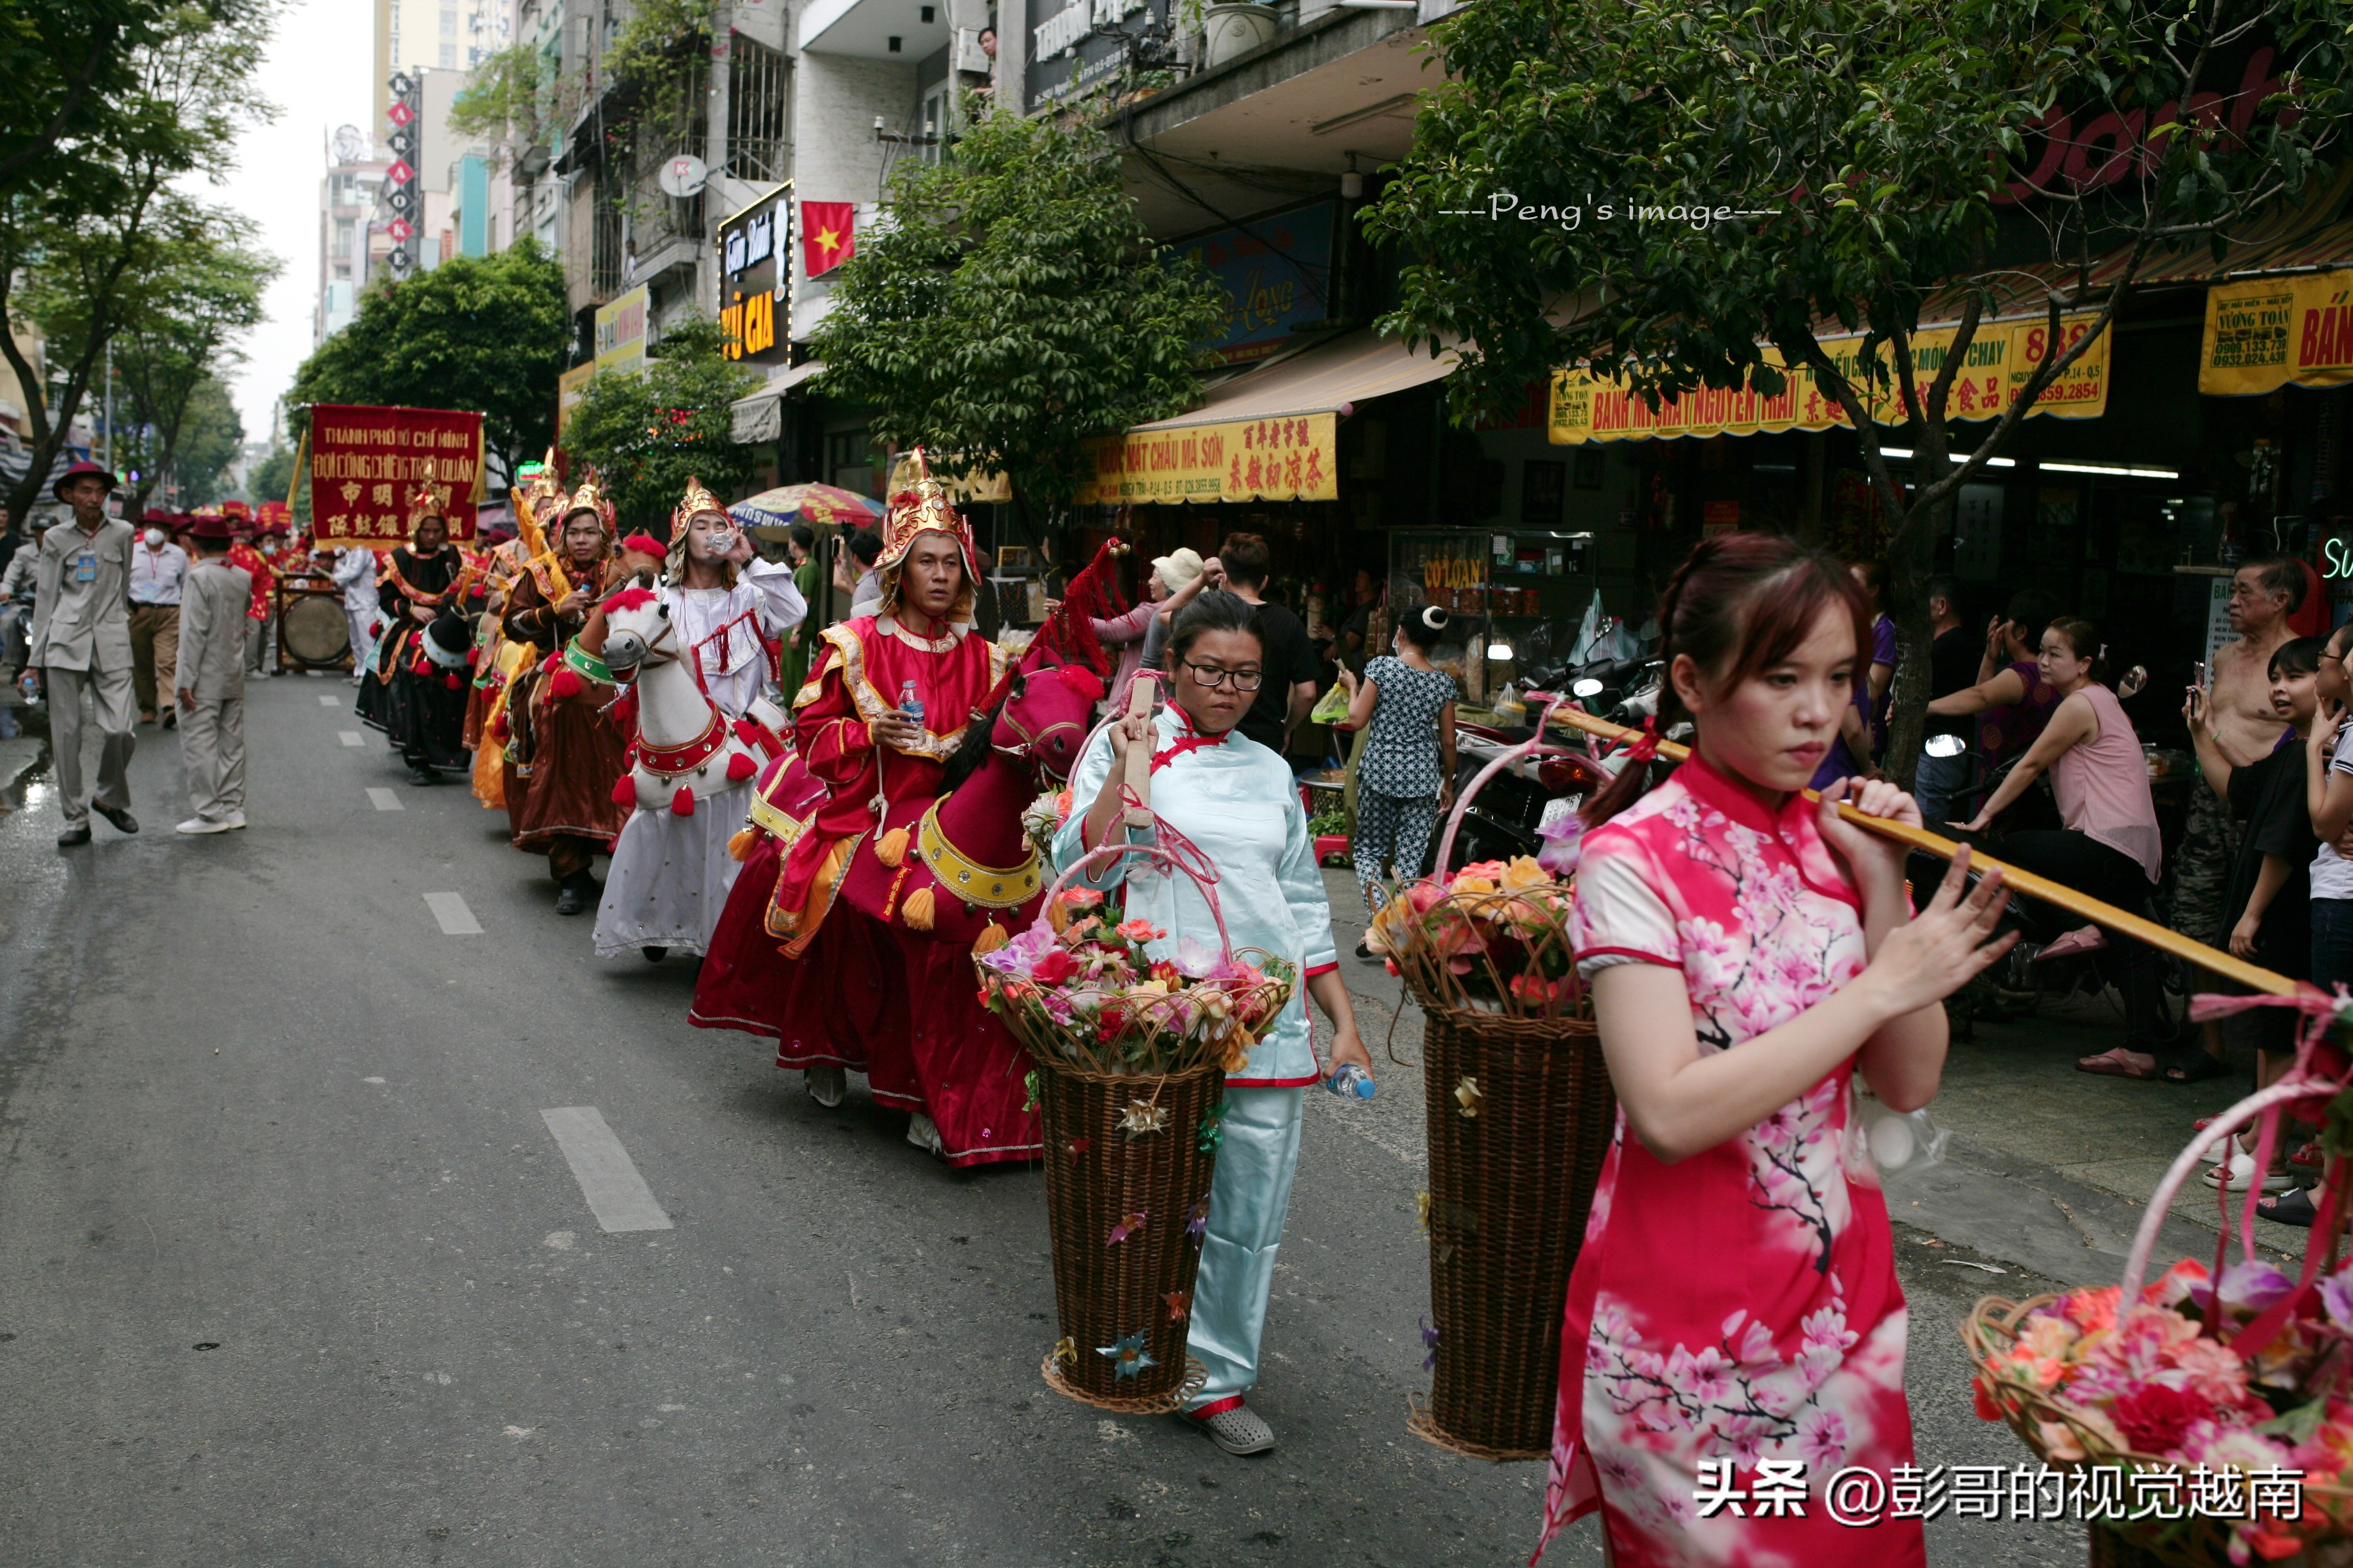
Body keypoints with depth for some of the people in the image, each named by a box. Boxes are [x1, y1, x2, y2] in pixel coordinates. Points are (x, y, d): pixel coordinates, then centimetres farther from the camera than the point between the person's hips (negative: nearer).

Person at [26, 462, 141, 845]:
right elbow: (45, 598, 9)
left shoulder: (122, 534, 7)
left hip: (111, 642, 0)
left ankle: (110, 799, 16)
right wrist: (36, 658, 7)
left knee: (120, 730, -10)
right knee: (66, 731, 1)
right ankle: (76, 819, 9)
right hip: (65, 642, 0)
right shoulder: (56, 539, 7)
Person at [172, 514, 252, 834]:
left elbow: (194, 632, -16)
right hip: (235, 675, 7)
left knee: (199, 743, -2)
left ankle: (210, 813, -2)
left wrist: (186, 681, -14)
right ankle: (233, 807, 16)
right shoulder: (243, 577, 5)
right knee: (232, 742, 12)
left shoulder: (200, 577, -14)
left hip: (206, 676, -7)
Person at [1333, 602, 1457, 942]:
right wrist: (1448, 784, 18)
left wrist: (1352, 685, 10)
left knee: (1369, 848, 10)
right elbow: (1448, 742, 6)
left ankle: (1376, 919, -8)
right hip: (1423, 776, 2)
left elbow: (1357, 720, -8)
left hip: (1379, 770, -2)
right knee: (1411, 857, 5)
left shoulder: (1382, 667, -6)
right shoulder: (1444, 682, 3)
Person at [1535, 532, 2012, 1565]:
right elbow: (1670, 1112, -26)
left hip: (1843, 1300, 6)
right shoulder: (1634, 858, -16)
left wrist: (1881, 885, -9)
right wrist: (1883, 985, -22)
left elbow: (1907, 1085, -1)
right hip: (1690, 1317, -6)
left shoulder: (1837, 840, 2)